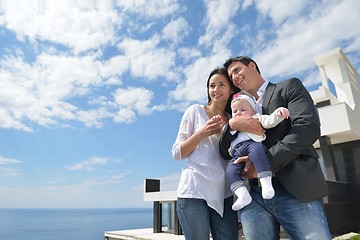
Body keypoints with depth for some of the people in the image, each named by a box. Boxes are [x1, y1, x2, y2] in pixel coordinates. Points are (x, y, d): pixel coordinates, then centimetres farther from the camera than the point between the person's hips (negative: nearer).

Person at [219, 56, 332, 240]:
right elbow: (225, 153, 12)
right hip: (252, 196, 4)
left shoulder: (288, 87, 9)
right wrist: (232, 124, -8)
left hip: (295, 191, -3)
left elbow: (309, 127, -8)